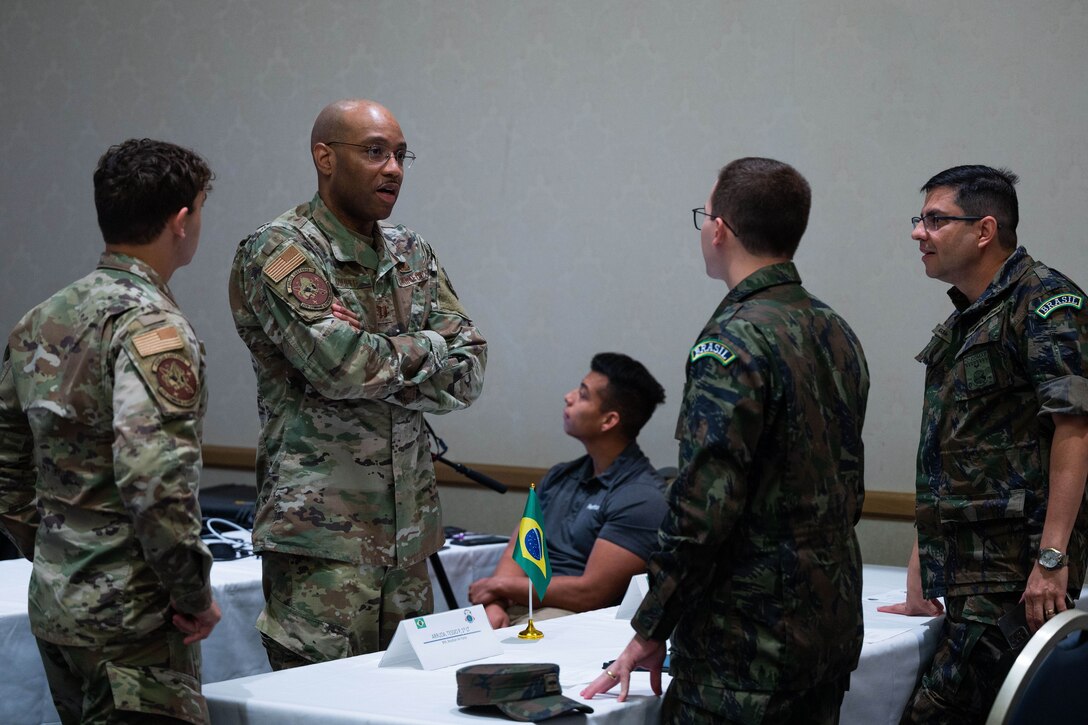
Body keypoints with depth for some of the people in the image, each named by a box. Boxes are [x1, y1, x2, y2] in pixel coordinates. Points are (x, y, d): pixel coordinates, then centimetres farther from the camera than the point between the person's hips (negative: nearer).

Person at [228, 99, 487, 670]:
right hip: (321, 537, -6)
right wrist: (429, 347, -4)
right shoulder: (278, 254, -8)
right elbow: (342, 362, -21)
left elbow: (468, 372, 6)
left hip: (408, 532, 7)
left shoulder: (410, 253, 14)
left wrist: (379, 371, -12)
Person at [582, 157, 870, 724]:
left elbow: (703, 507, -21)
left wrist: (650, 632, -12)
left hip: (748, 646, -9)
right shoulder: (836, 332, 11)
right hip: (834, 630, 9)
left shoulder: (734, 342, -16)